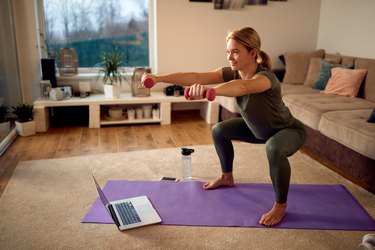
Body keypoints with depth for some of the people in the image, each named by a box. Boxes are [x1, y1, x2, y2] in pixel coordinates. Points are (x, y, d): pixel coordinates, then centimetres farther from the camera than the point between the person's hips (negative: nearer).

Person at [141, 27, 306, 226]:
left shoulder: (266, 77, -36)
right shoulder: (231, 73, -16)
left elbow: (243, 87, -61)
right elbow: (196, 77, -28)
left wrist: (207, 89, -78)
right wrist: (159, 78, -39)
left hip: (289, 130, -7)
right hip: (259, 128, 7)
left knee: (274, 148, -39)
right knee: (219, 130, 7)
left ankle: (280, 206, -15)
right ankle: (227, 177, 29)